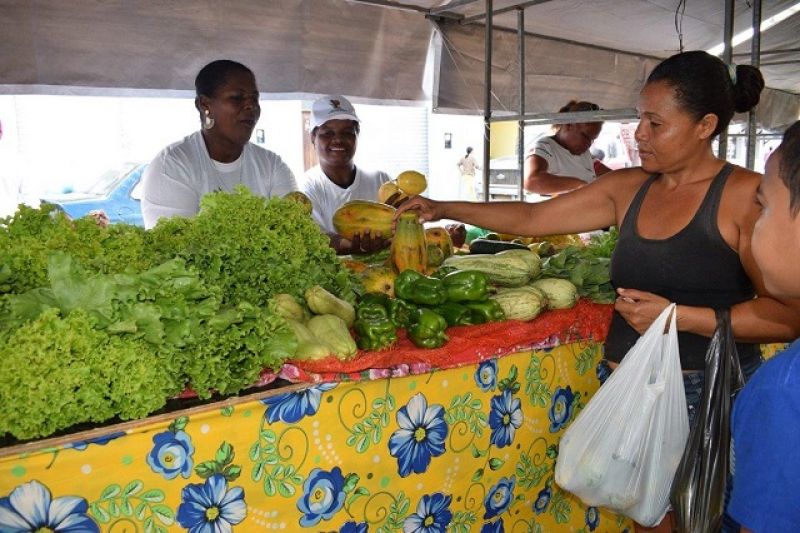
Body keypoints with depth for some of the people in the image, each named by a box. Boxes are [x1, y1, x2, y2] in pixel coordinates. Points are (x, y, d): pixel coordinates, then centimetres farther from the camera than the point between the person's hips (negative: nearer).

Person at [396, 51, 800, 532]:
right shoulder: (628, 188, 5)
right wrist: (444, 209, 4)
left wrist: (676, 316, -21)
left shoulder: (746, 195, -11)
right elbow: (532, 218, 7)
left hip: (708, 396, -4)